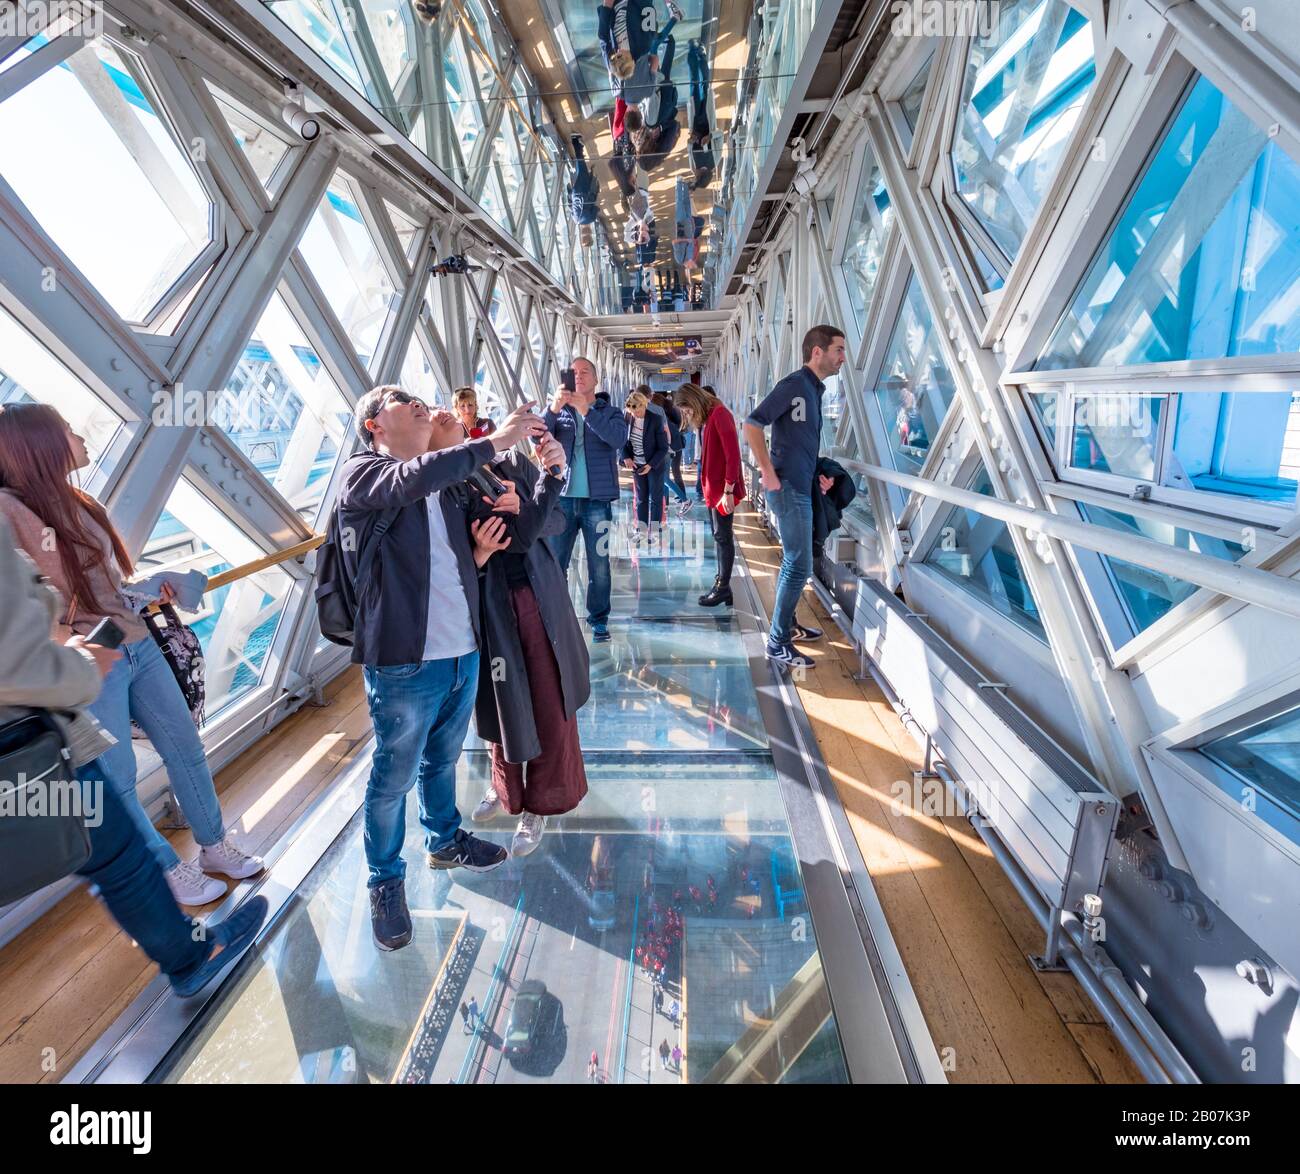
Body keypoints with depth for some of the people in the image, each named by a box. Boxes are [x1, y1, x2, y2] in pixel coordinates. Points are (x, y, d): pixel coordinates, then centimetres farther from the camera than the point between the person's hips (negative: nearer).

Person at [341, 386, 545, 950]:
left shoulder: (444, 476, 11)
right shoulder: (362, 473, -8)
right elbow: (411, 480, -30)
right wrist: (492, 441, -28)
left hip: (462, 653, 6)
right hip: (402, 662, -6)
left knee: (444, 759, 25)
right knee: (395, 778, 11)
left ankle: (445, 840, 48)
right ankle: (385, 881, 33)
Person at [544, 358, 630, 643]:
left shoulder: (610, 412, 6)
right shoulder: (559, 412, 10)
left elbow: (618, 439, -15)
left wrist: (586, 411, -25)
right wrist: (553, 409, -23)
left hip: (597, 501, -1)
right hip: (562, 498, 2)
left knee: (599, 564, 4)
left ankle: (599, 620, 16)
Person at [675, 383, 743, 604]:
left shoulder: (720, 414, -15)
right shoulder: (705, 418, 13)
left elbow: (733, 454, -20)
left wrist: (728, 490, -21)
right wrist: (707, 486, 10)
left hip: (723, 489, -9)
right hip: (712, 487, 9)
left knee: (723, 537, -2)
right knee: (719, 536, 12)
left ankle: (723, 588, 7)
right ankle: (721, 585, 20)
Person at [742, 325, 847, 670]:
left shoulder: (814, 388, 15)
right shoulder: (795, 384, -13)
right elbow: (752, 424, -21)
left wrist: (818, 474, 16)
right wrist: (768, 473, -20)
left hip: (801, 488, 10)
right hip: (788, 487, -10)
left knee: (794, 562, 18)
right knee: (799, 567, -8)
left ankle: (787, 624, 32)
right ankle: (778, 644, 0)